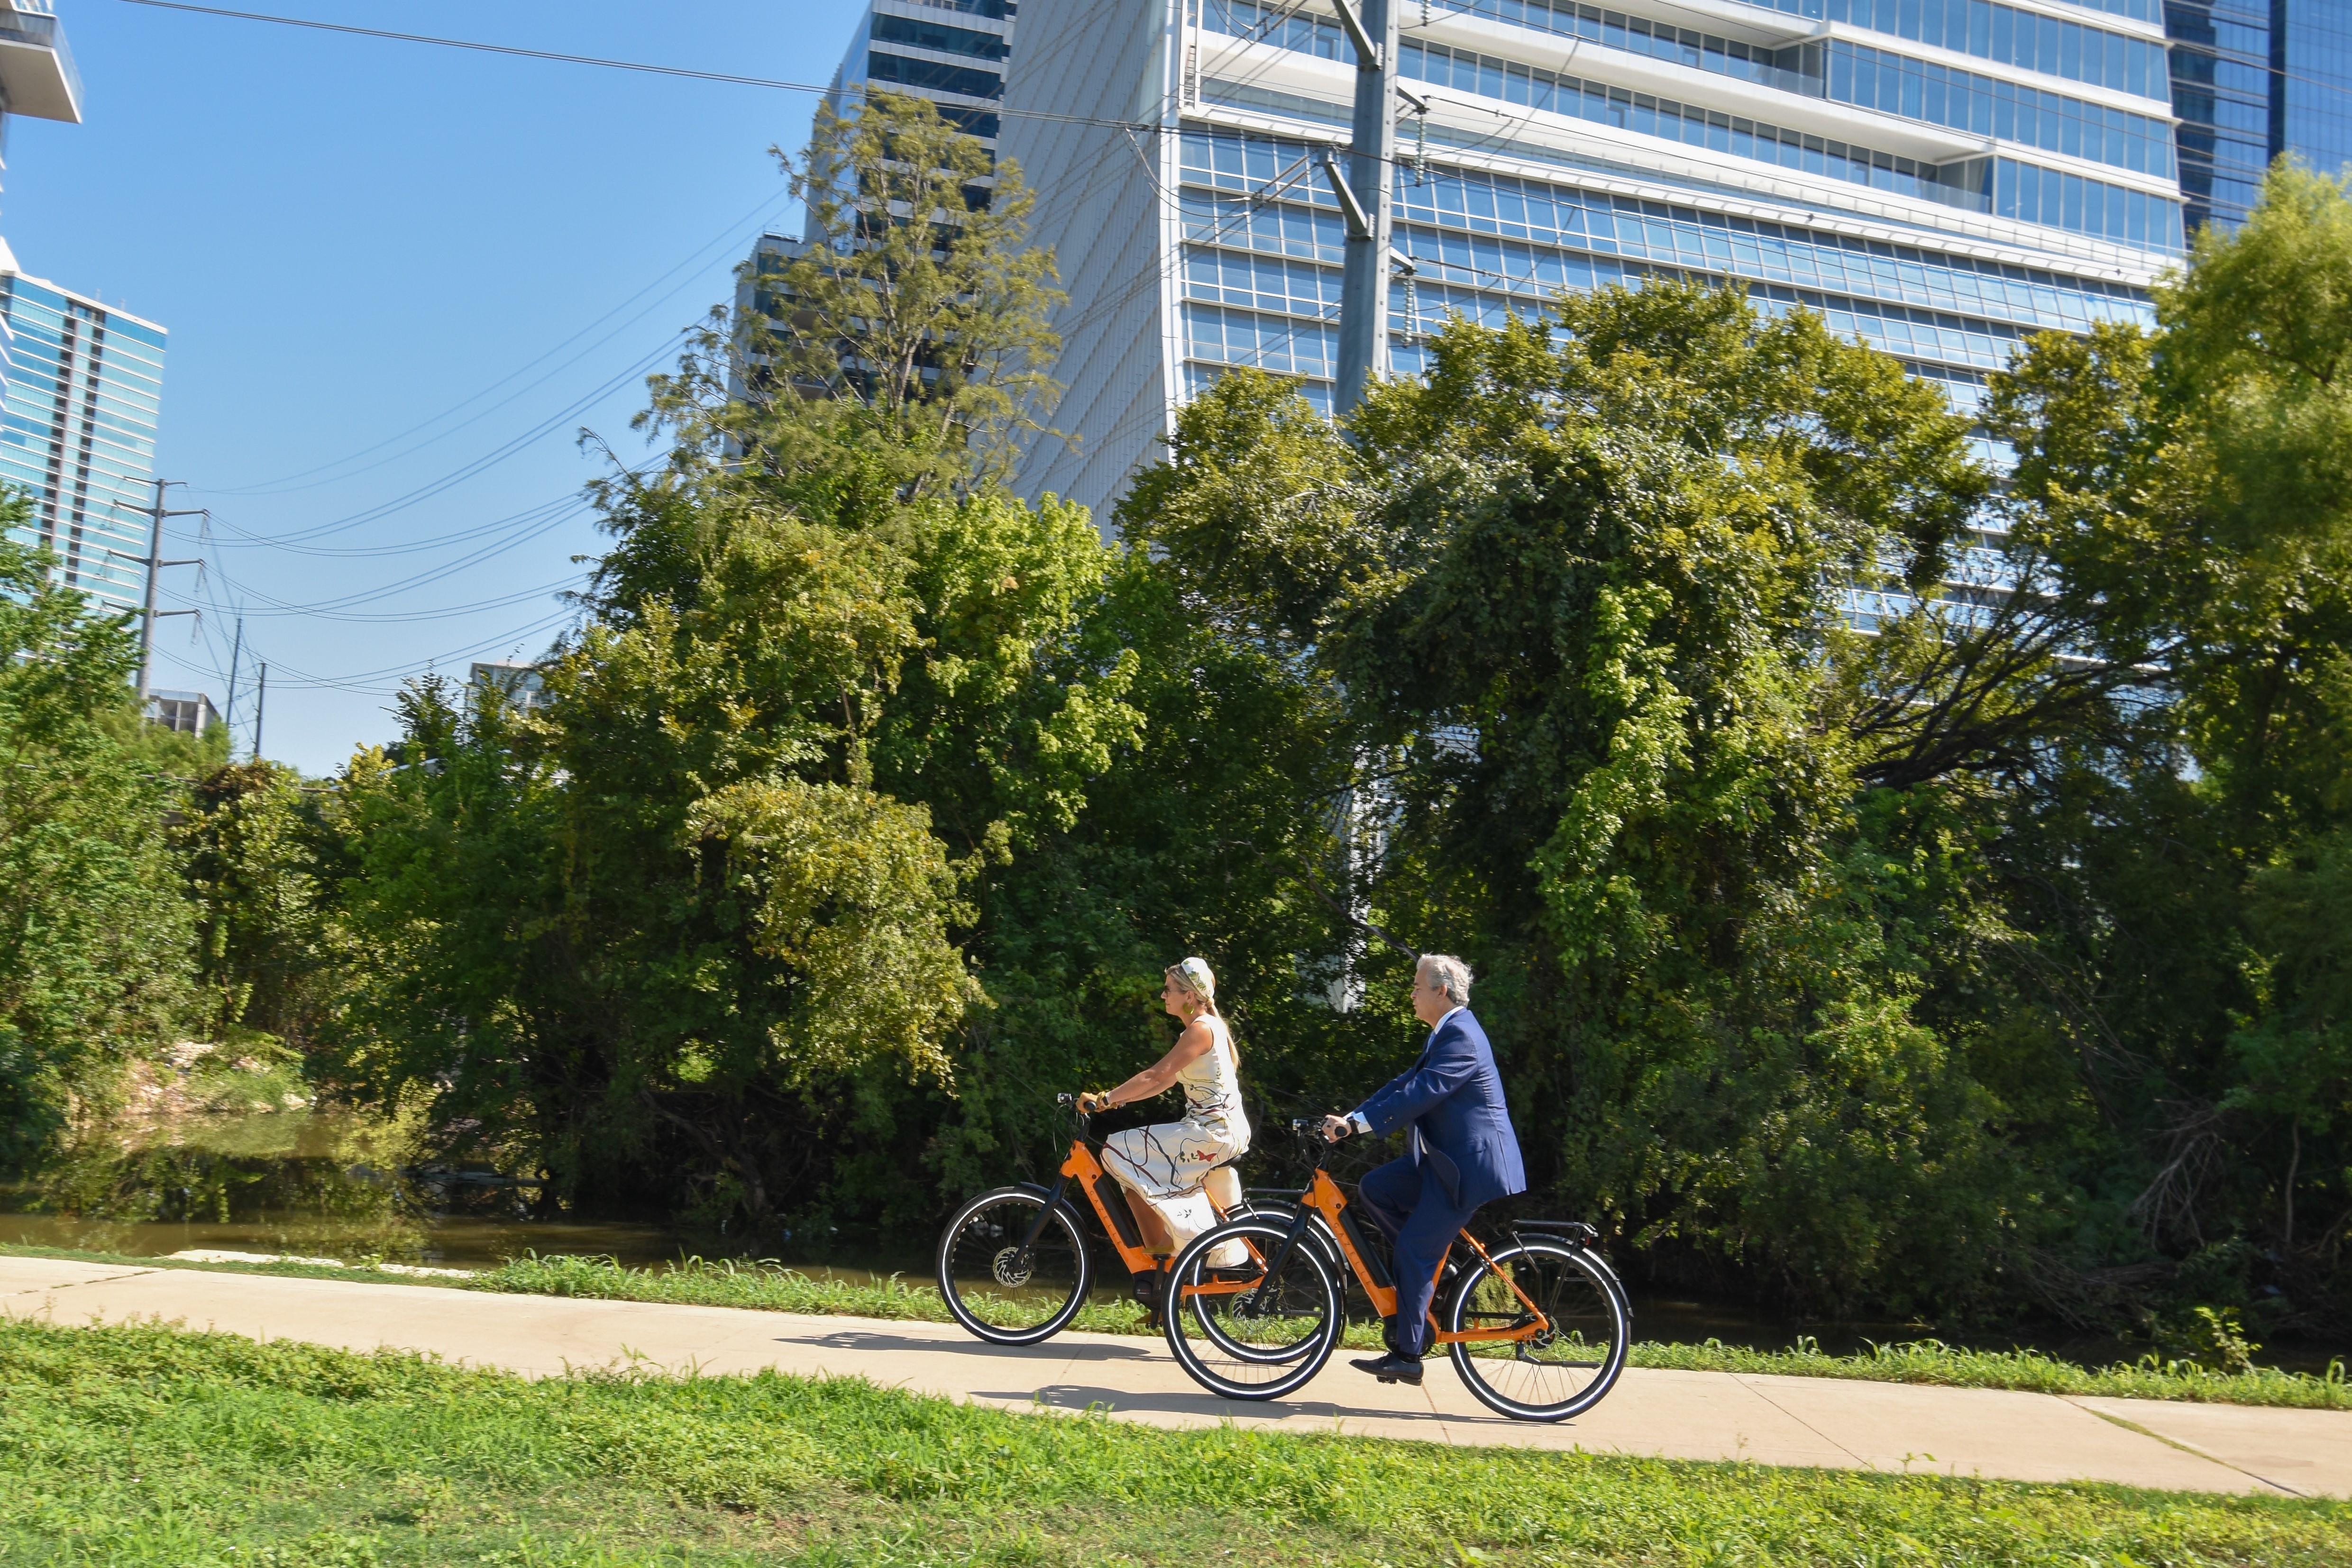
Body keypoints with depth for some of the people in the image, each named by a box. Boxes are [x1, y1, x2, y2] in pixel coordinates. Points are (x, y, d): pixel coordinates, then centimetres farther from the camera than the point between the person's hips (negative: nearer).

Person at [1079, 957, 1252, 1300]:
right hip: (1224, 1134, 11)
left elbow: (1156, 1076, -20)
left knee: (1119, 1151, -10)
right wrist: (1114, 1098, 9)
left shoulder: (1201, 1029, -13)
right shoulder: (1209, 1027, 17)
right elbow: (1165, 1081, 16)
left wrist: (1105, 1099, -18)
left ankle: (1159, 1256, -6)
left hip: (1212, 1131, -11)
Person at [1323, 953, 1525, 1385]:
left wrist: (1357, 1123, -26)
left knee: (1415, 1251, -8)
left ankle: (1407, 1356, -1)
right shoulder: (1446, 1033, 16)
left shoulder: (1460, 1036, -18)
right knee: (1373, 1188, 3)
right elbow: (1407, 1082, 16)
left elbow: (1418, 1094, -26)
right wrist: (1351, 1117, 7)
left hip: (1470, 1165, -10)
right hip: (1446, 1157, 10)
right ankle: (1434, 1270, 10)